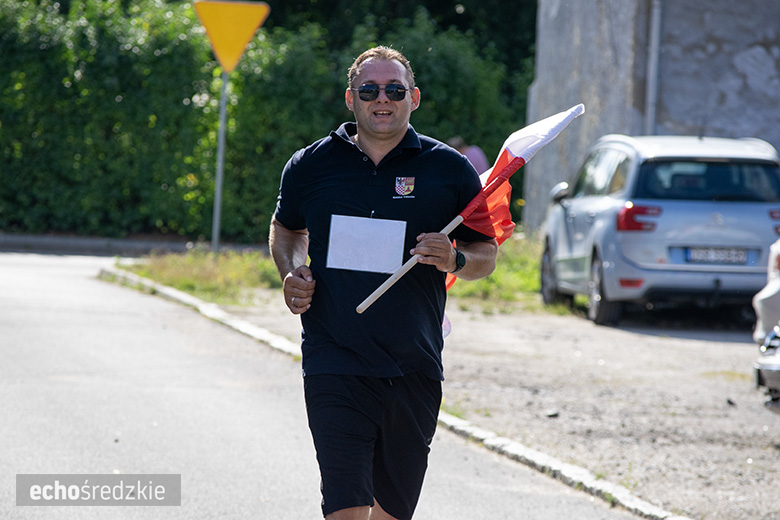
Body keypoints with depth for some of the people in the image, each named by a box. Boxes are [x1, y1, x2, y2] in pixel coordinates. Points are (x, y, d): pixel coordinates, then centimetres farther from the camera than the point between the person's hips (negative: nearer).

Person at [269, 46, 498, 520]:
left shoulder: (449, 170, 4)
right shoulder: (311, 165, 6)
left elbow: (486, 253, 10)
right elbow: (287, 229, 24)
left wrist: (456, 260, -12)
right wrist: (291, 274, 4)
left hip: (415, 370, 1)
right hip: (334, 368, -1)